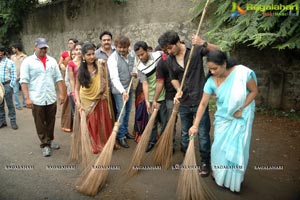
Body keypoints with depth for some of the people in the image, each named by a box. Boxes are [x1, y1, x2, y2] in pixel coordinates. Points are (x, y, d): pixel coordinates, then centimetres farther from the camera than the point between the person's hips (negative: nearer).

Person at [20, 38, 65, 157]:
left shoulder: (52, 61, 7)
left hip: (51, 98, 4)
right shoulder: (28, 61, -4)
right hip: (36, 99, -3)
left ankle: (50, 140, 34)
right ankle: (44, 145, 20)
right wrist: (27, 98, -13)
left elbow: (58, 78, 8)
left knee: (51, 122, 16)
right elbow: (24, 81, -8)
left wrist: (61, 93, 3)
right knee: (40, 124, 7)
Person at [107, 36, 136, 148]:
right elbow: (114, 78, -28)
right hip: (119, 90, -6)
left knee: (127, 112, 16)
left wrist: (135, 72, -5)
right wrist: (123, 91, -40)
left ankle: (125, 131, 34)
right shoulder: (112, 58, -19)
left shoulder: (132, 54, -1)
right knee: (121, 113, -3)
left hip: (129, 88, 6)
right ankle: (121, 137, 11)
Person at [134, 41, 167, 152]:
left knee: (165, 120, 6)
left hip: (163, 96, -1)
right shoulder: (140, 68, -6)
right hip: (151, 98, 1)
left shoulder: (159, 55, -7)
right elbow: (145, 84, -13)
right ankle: (152, 140, 32)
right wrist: (147, 102, -21)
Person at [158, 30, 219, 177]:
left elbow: (218, 51, -17)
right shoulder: (170, 60, 2)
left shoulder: (196, 50, -10)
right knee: (184, 134, 16)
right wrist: (178, 90, -5)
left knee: (203, 134, 5)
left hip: (200, 100, -4)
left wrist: (203, 43, -34)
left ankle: (205, 163, 24)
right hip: (183, 103, 4)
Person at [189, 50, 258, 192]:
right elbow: (203, 104, -10)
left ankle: (234, 180, 27)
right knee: (219, 146, 6)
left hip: (242, 117, -2)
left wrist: (241, 108, -17)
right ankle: (218, 174, 32)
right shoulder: (211, 81, -15)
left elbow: (254, 91, -10)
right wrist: (195, 125, -12)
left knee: (237, 148, 4)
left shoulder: (243, 72, -23)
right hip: (223, 117, 2)